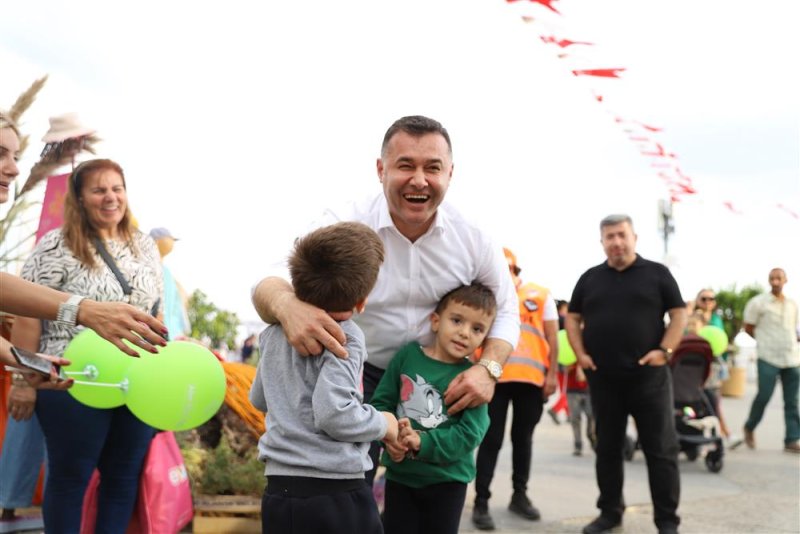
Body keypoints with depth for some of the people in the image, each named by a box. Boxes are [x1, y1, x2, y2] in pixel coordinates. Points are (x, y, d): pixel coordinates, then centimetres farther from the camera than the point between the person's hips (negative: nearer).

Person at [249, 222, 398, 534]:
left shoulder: (274, 332, 7)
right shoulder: (345, 336, -13)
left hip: (278, 490, 6)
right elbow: (333, 413, -23)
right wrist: (383, 424, -6)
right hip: (335, 493, -6)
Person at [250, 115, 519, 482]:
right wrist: (286, 305, -52)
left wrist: (489, 367, -18)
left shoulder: (473, 239, -12)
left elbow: (505, 311, 2)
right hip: (355, 374, -2)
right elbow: (270, 283, -26)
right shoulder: (344, 226, -20)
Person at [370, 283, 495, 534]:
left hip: (447, 480, -1)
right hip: (399, 474, 1)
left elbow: (469, 433, -17)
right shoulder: (407, 355, -4)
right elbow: (381, 402, -2)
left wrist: (422, 443, -26)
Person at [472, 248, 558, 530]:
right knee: (491, 439, -2)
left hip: (532, 378, 1)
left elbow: (552, 337, 7)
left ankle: (519, 495, 25)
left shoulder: (540, 295, 7)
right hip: (495, 378, -1)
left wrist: (552, 374, 0)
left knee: (523, 437, 13)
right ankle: (481, 502, 1)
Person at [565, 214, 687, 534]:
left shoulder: (657, 273, 3)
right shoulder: (590, 278, 11)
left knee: (661, 449, -2)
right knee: (607, 447, 10)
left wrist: (664, 351, -11)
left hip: (648, 375, -3)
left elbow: (679, 314, 1)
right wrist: (580, 354, 1)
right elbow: (573, 318, 15)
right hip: (603, 377, 3)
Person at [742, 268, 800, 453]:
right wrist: (766, 341, 3)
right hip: (768, 358, -4)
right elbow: (748, 328, 3)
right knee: (764, 396, -6)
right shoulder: (758, 303, -2)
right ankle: (749, 428, 18)